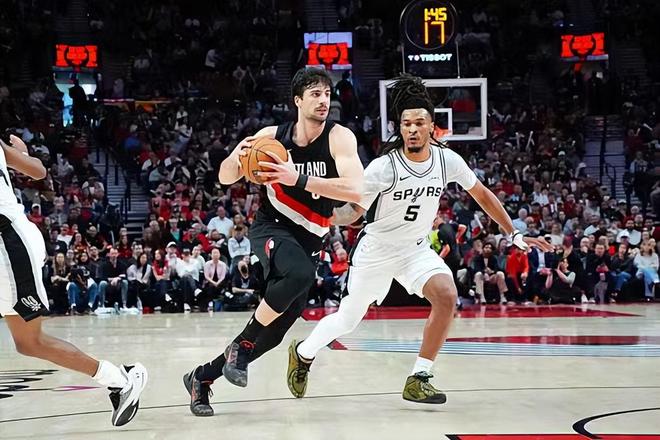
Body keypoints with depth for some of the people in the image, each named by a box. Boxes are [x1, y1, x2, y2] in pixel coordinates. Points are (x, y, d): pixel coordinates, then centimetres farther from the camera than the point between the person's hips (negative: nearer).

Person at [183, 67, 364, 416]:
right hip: (272, 227, -2)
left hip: (308, 241, 2)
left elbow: (356, 190, -30)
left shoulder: (339, 137, -14)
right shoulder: (273, 136, -7)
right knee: (299, 274, -36)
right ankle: (241, 345, -19)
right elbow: (225, 178, 5)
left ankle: (201, 377, 23)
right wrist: (237, 156, -19)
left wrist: (298, 179, -36)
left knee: (275, 332, 3)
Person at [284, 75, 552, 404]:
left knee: (446, 295, -24)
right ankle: (302, 353, 39)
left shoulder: (447, 160, -12)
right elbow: (354, 211, -12)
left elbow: (482, 194, 3)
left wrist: (514, 235, 6)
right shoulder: (383, 167, -23)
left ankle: (418, 380, -13)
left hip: (416, 249, 3)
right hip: (376, 249, -3)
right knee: (348, 320, 8)